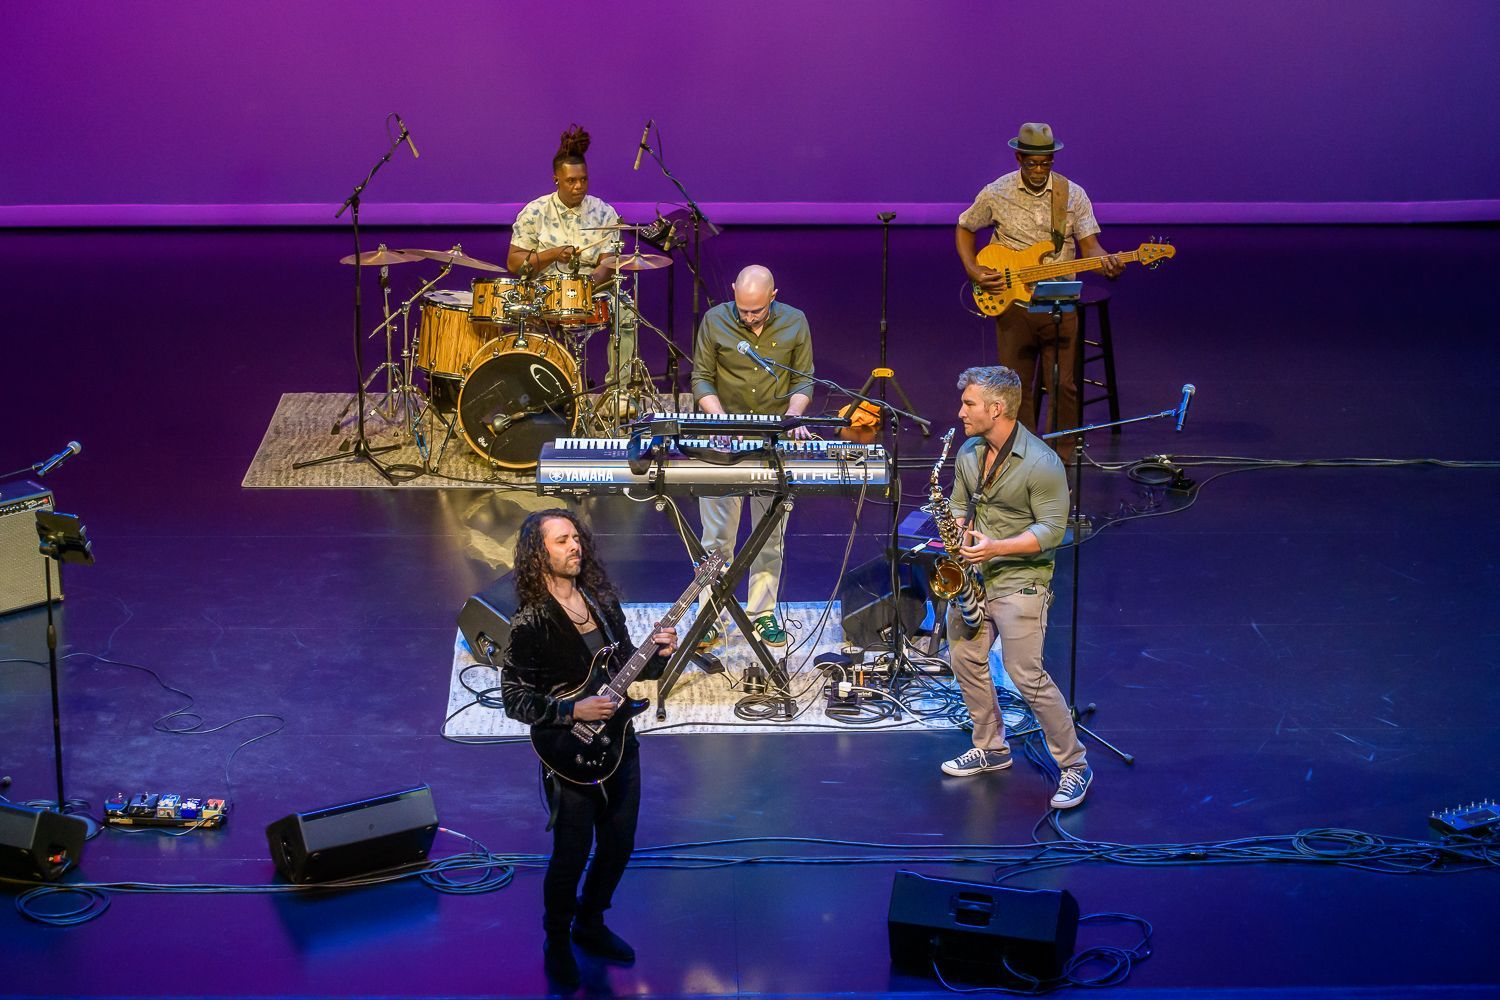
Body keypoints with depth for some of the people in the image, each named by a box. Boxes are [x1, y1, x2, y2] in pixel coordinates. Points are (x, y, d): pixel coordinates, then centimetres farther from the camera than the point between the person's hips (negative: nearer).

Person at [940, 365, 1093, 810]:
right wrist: (957, 534, -4)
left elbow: (1052, 529, -18)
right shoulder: (968, 453, 5)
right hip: (972, 574, 8)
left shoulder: (1042, 464, -18)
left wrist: (996, 548, -27)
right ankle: (991, 749, 28)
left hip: (1019, 579, -8)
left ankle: (1074, 766, 0)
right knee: (965, 660, 11)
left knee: (1027, 675, -10)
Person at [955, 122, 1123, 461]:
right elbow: (964, 229, 13)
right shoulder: (996, 194, -1)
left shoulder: (1073, 194, 0)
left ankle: (1061, 458, 10)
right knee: (1017, 388, 6)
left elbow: (1089, 245, -2)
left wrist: (1107, 262, -25)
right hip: (1012, 304, 0)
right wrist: (973, 271, -1)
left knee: (1064, 386, -2)